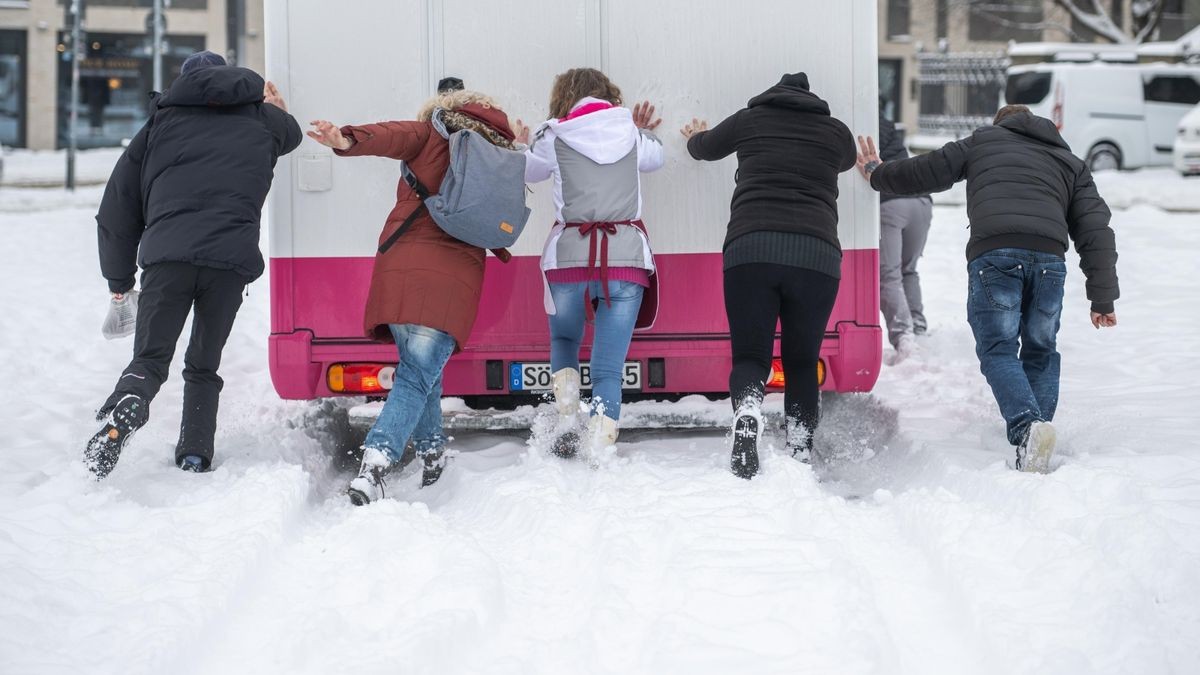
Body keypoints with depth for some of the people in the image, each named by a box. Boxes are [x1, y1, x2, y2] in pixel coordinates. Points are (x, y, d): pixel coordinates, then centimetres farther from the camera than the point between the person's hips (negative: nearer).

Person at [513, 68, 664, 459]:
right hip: (627, 255, 1)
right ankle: (598, 454, -13)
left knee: (564, 341, 26)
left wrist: (521, 147, 45)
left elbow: (527, 171, 24)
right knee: (608, 370, 0)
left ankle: (567, 421, 7)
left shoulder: (554, 137, 5)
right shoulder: (631, 131, 11)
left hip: (570, 255, 0)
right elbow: (654, 159, 32)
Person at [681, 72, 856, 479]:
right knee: (802, 363, 14)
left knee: (750, 357, 2)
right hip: (817, 254, 1)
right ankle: (801, 457, 8)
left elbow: (704, 148, 38)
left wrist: (696, 137, 62)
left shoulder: (749, 119, 19)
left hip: (750, 249, -1)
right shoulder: (836, 132, 21)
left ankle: (747, 417, -29)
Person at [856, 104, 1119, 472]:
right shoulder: (1070, 163, 30)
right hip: (1049, 256, 2)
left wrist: (878, 175, 49)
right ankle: (1034, 451, 6)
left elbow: (928, 171, 30)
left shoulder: (982, 141, 28)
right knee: (1040, 351, 16)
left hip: (993, 253, -2)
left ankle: (1028, 426, -25)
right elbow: (1096, 231, 20)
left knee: (998, 350, 1)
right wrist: (1104, 300, 19)